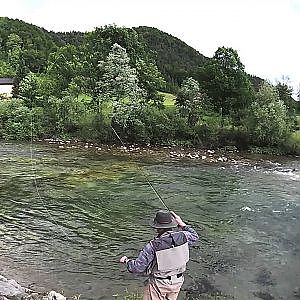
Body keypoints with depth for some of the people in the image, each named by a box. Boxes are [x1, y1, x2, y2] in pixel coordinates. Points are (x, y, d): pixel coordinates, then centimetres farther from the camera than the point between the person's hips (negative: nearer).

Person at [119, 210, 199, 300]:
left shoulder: (153, 246, -27)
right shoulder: (182, 237, -16)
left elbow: (138, 267, -19)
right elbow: (194, 237, 9)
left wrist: (126, 260, 0)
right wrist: (182, 224, 8)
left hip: (159, 284, -4)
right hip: (177, 281, 5)